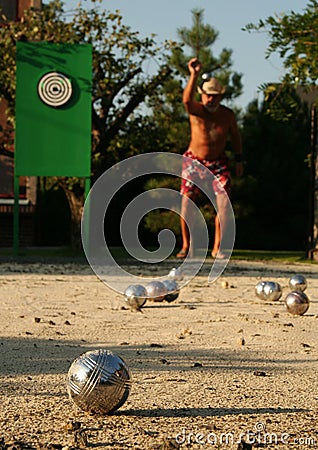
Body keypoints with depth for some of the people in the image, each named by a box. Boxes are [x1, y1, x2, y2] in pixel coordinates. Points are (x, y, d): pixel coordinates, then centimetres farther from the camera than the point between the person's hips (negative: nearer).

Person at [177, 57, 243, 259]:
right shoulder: (196, 110, -15)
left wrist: (239, 160, 9)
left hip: (218, 162, 2)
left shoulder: (228, 115, -5)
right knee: (186, 201, -8)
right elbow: (187, 99, -39)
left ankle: (217, 247, -4)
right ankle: (186, 246, 6)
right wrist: (194, 75, -50)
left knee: (224, 202, -12)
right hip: (193, 160, -2)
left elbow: (235, 135, 12)